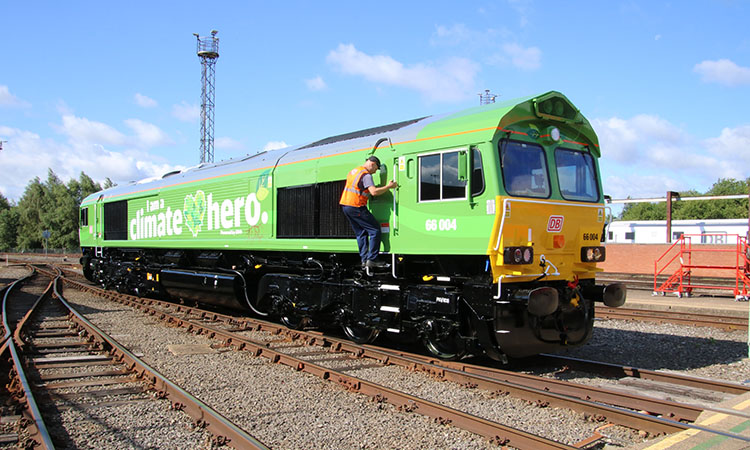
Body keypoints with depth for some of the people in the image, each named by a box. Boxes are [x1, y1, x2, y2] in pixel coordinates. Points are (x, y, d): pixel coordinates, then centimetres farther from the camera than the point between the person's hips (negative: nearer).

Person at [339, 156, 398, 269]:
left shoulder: (353, 171, 18)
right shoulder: (366, 175, -12)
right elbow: (374, 192, -23)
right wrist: (389, 186, -13)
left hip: (345, 205, 9)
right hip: (356, 207, -9)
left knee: (361, 233, 14)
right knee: (375, 230, -3)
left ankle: (364, 260, 11)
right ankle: (371, 260, -6)